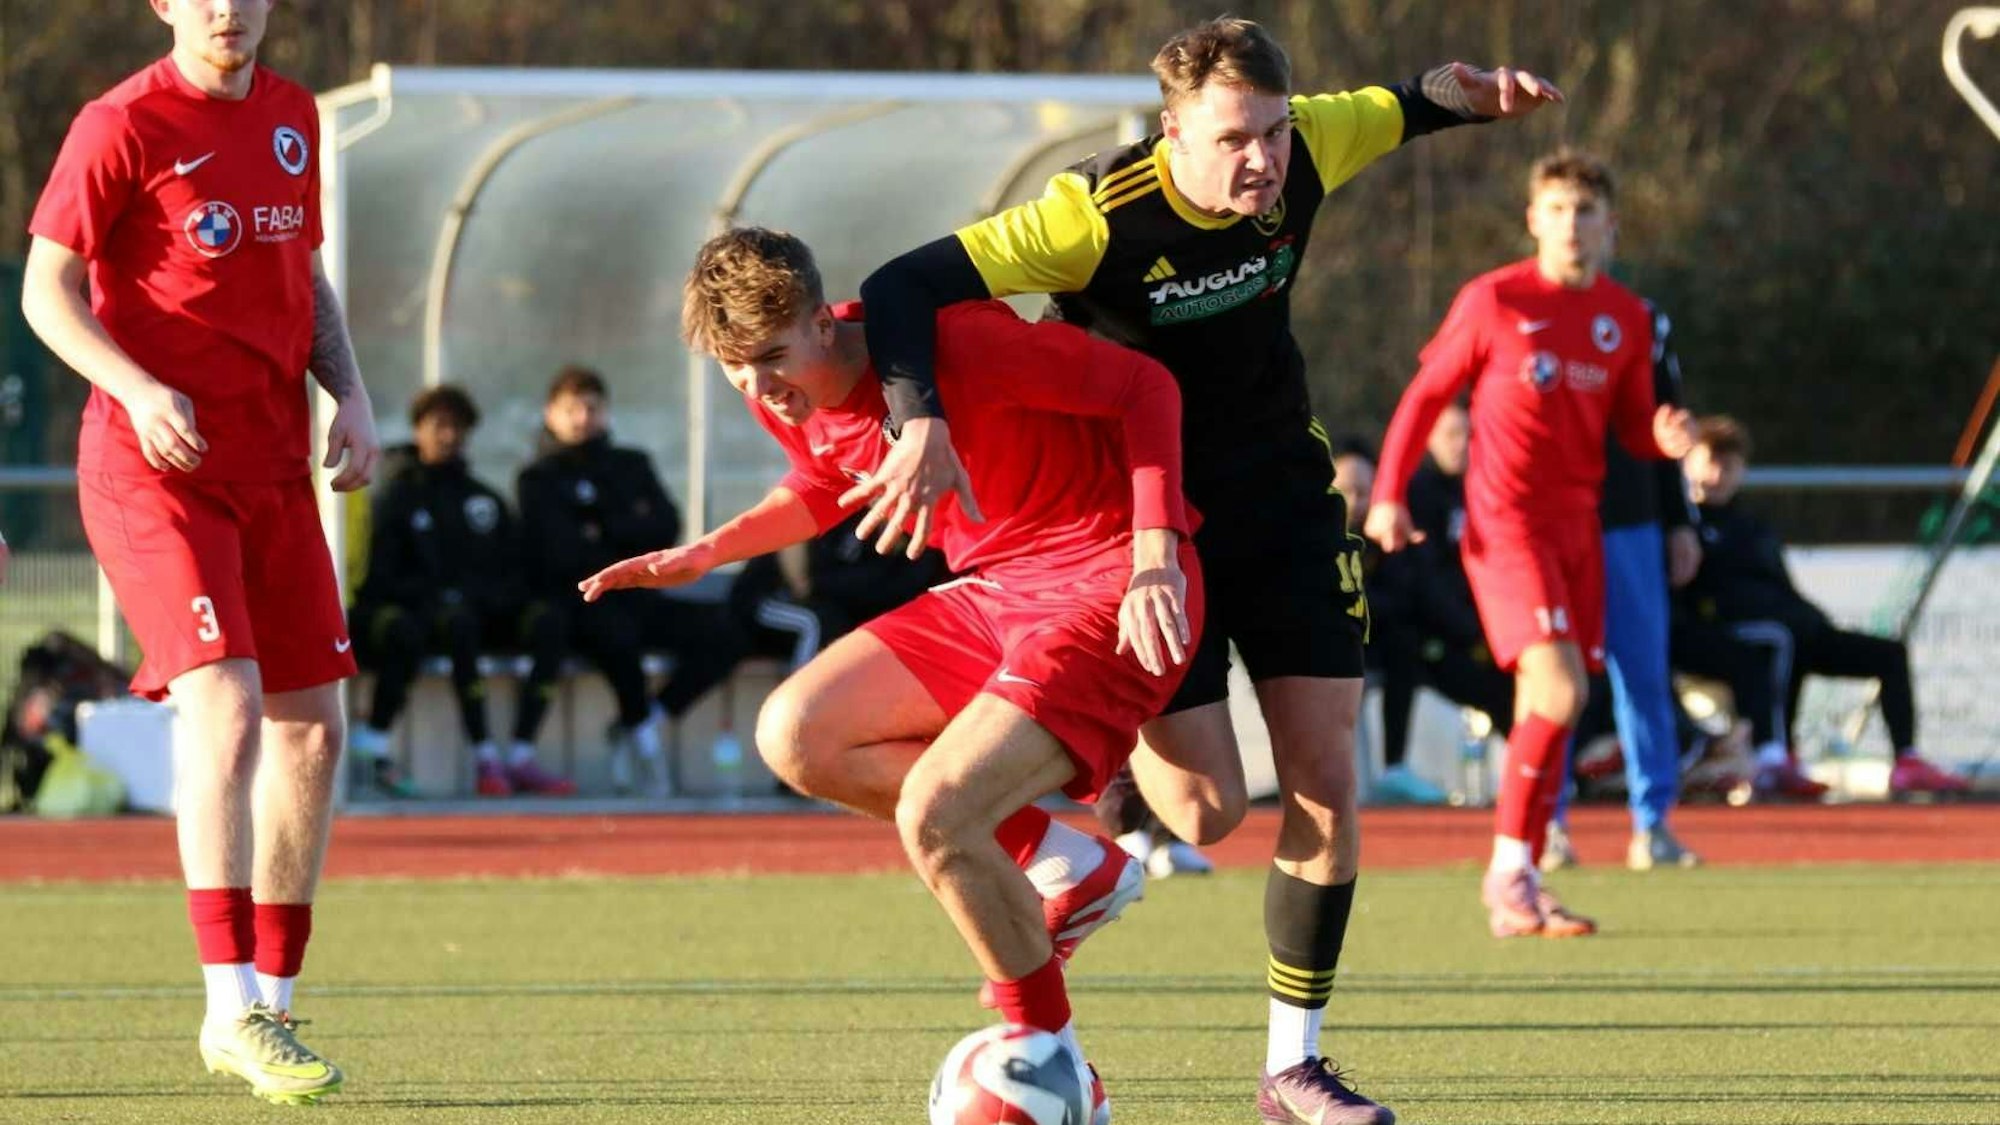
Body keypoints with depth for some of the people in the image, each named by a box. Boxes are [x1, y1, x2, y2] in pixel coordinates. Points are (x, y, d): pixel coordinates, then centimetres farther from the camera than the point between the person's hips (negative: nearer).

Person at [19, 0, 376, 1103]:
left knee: (311, 730, 6)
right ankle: (233, 1009, -21)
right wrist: (139, 389, -23)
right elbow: (48, 290, -8)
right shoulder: (122, 126, -8)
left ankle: (271, 1003, 18)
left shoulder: (291, 118, 12)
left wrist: (350, 393, 6)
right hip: (153, 465, -7)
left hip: (272, 465, 7)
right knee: (227, 710, -20)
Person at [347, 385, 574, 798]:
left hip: (483, 608, 5)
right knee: (460, 623, -39)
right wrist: (436, 596, -17)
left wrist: (494, 593, -4)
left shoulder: (483, 498, 22)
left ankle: (521, 758, -30)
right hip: (419, 610, -5)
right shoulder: (396, 496, 7)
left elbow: (515, 567, 20)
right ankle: (485, 759, -43)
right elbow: (379, 578, -2)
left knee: (547, 622, -24)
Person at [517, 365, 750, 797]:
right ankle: (640, 729, -16)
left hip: (635, 599, 5)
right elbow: (561, 553, -10)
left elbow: (667, 529, 3)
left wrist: (605, 531, -8)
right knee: (616, 630, -40)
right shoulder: (538, 480, 4)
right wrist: (632, 532, -2)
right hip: (575, 603, -5)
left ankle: (640, 723, -11)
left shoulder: (632, 466, 19)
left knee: (726, 632, -17)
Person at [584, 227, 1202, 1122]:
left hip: (1106, 583, -9)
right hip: (991, 591, 9)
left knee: (931, 814, -23)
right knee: (794, 735, -3)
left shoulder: (954, 343, -24)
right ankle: (1069, 871, 4)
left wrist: (1155, 564, -26)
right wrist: (706, 553, 8)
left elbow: (1142, 384, -18)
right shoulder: (791, 401, 0)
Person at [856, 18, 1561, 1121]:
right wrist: (923, 422, -48)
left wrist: (1471, 92, -13)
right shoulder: (1098, 213, -27)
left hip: (1282, 499, 4)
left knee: (1326, 786, -2)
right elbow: (900, 291, -32)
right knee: (1207, 810, -10)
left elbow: (1405, 107, 10)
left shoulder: (1303, 151, -13)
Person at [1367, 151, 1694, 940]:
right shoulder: (1493, 302, -4)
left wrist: (1664, 437, -6)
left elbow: (1630, 424, 18)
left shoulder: (1626, 319, 9)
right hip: (1506, 527, -6)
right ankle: (1510, 868, -8)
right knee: (1558, 693, -19)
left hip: (1578, 529, 6)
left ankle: (1518, 897, 13)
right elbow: (1426, 394, 2)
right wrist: (1388, 494, -5)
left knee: (1545, 713, 7)